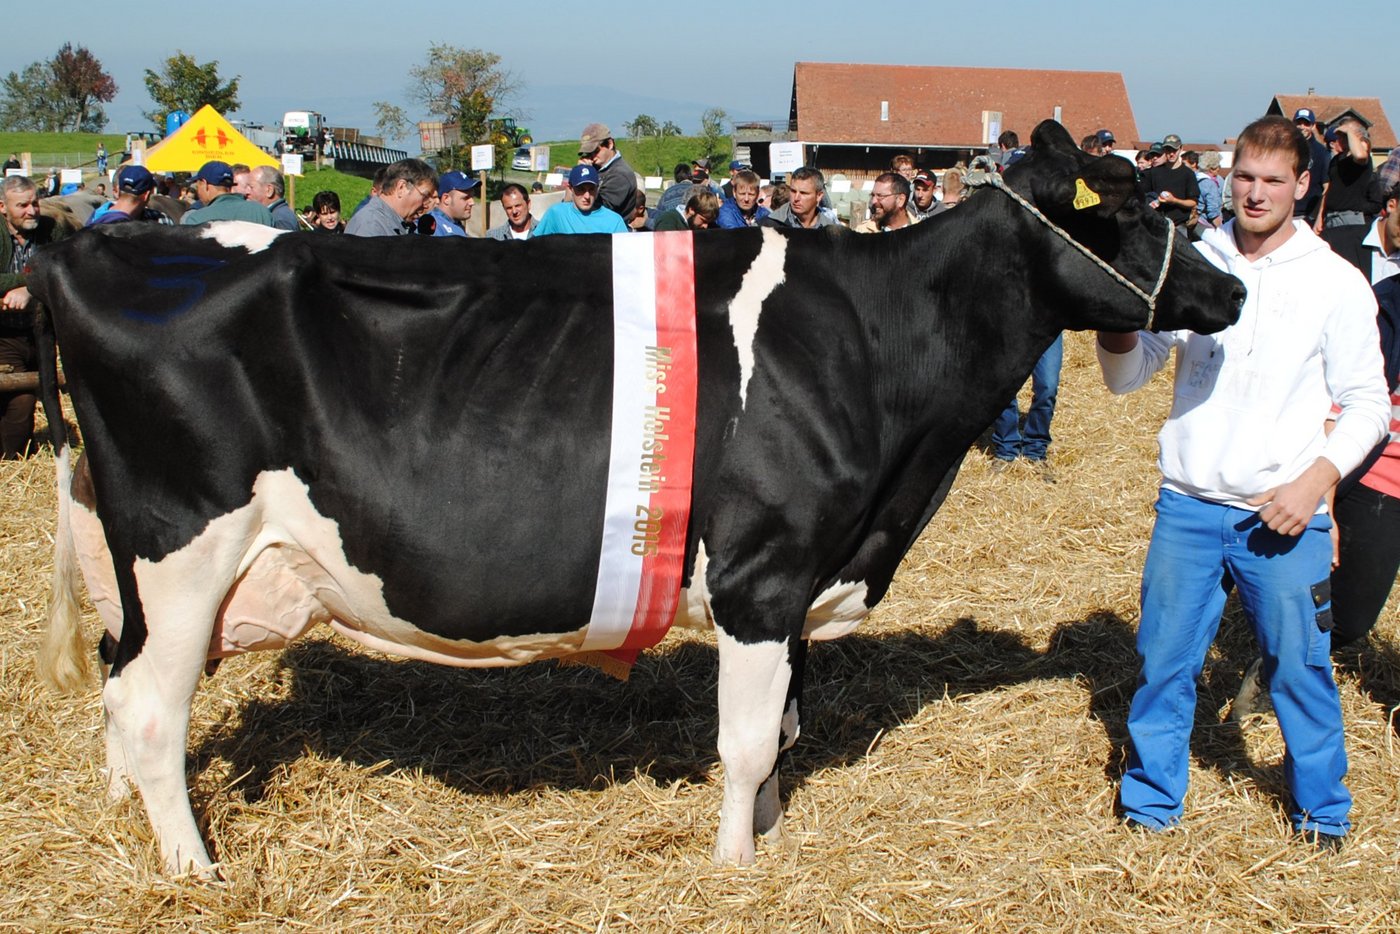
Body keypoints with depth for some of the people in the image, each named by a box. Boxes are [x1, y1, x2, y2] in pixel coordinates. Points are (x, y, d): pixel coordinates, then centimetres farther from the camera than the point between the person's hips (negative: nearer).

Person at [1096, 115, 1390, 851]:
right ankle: (1151, 802, 26)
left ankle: (1321, 809, 28)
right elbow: (1126, 378, 4)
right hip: (1187, 506, 2)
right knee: (1164, 659, 9)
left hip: (1283, 515, -2)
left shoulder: (1335, 281, -2)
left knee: (1300, 664, 7)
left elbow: (1367, 402, 1)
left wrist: (1316, 480, -14)